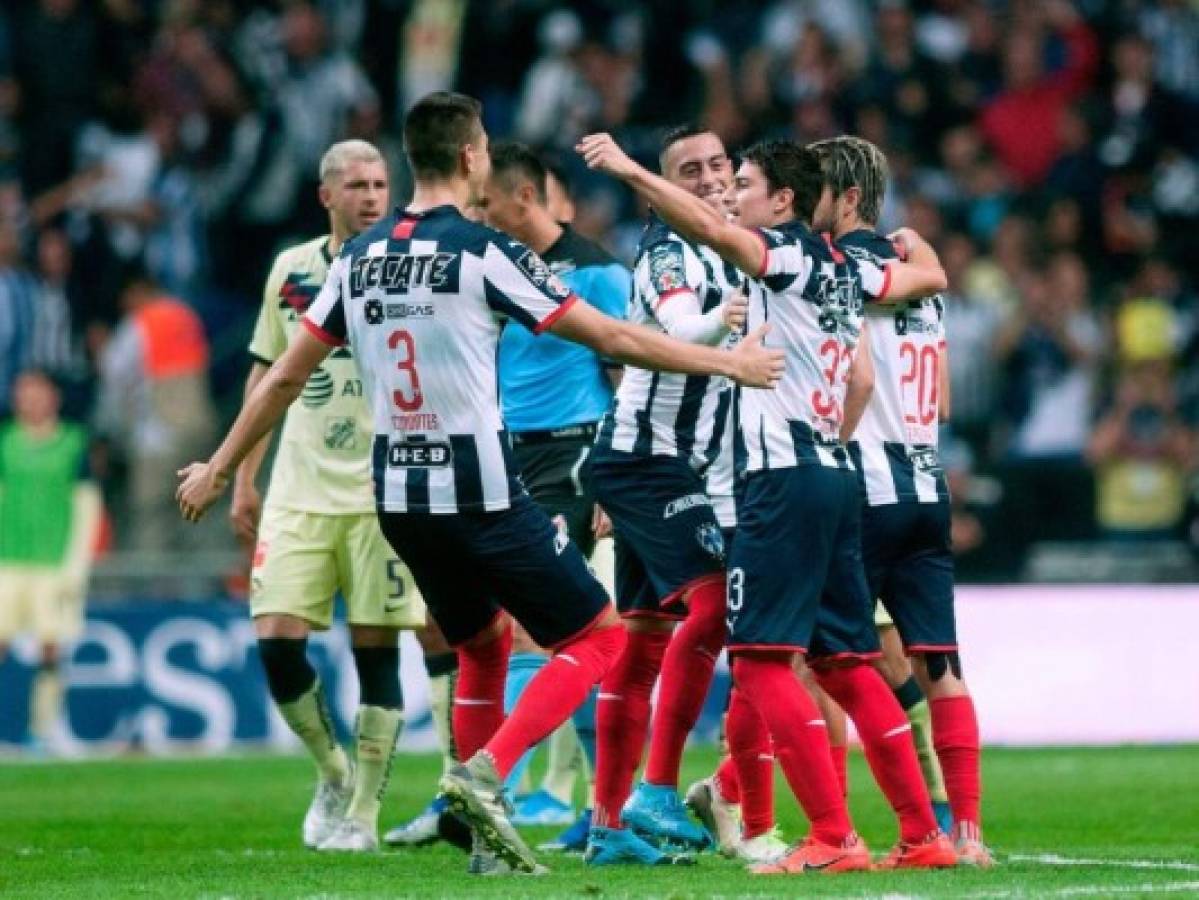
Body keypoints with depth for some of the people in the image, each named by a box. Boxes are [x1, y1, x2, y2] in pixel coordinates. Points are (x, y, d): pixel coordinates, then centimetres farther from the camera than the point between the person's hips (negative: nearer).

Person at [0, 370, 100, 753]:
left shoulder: (73, 445, 3)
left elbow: (87, 508, 2)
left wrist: (75, 566, -5)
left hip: (54, 562, -1)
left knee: (51, 649, -4)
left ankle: (43, 731, 4)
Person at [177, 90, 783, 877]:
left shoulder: (360, 258, 8)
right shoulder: (484, 252, -9)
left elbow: (286, 376, 11)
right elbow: (611, 339, -7)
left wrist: (219, 469, 22)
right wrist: (727, 362, 2)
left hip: (398, 498, 7)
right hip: (480, 494, -7)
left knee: (485, 642, 25)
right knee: (599, 635, 3)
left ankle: (491, 834, 18)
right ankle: (487, 773, -16)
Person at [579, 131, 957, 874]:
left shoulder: (791, 253, -6)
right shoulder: (847, 269, 16)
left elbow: (713, 229, -25)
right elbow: (932, 275, 33)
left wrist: (629, 170, -25)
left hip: (787, 473, -9)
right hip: (836, 473, 9)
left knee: (763, 657, -10)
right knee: (847, 664, 13)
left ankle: (833, 837, -15)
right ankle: (924, 834, 13)